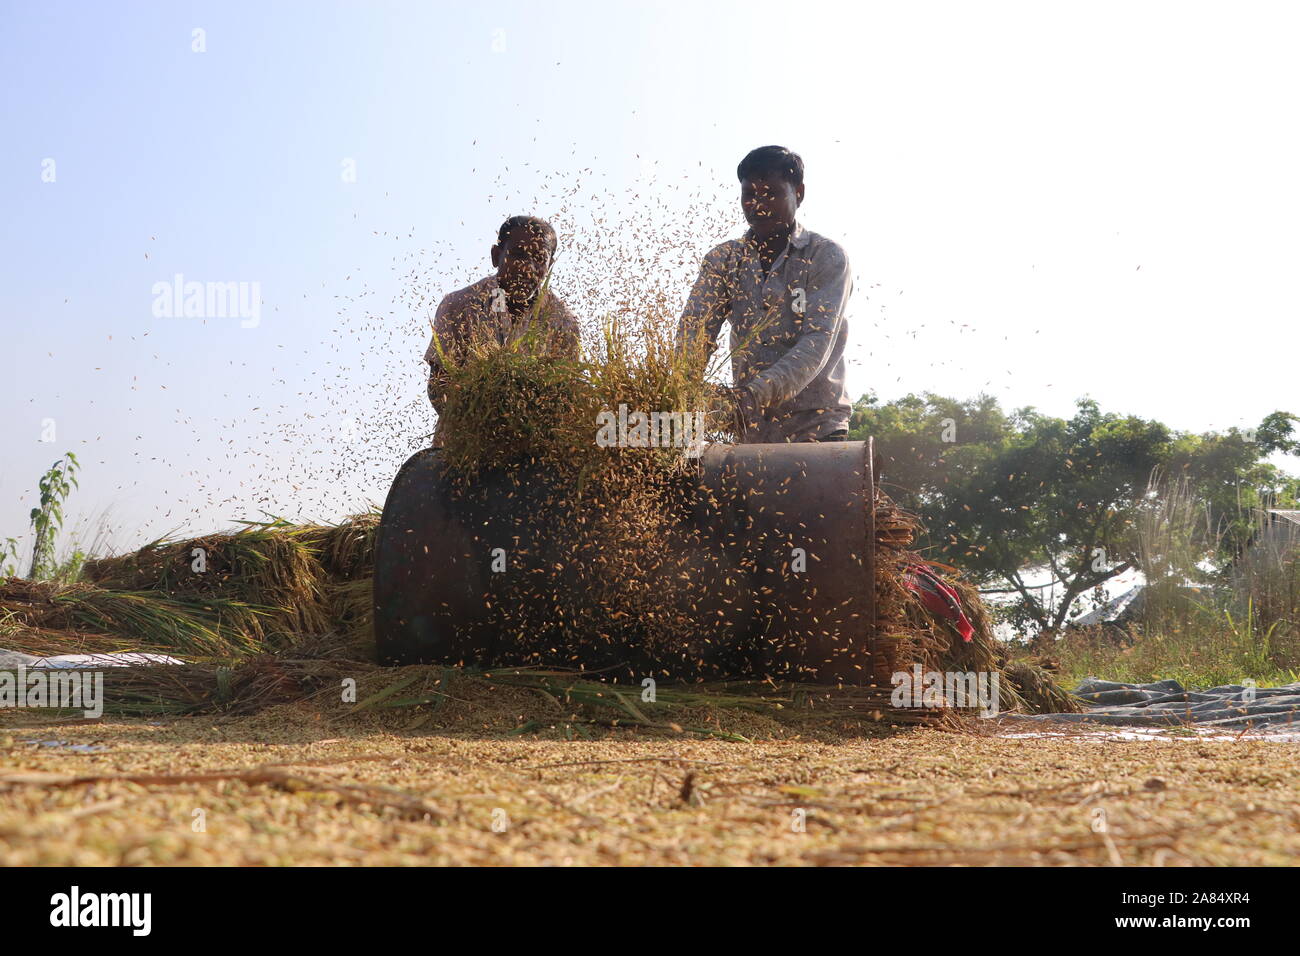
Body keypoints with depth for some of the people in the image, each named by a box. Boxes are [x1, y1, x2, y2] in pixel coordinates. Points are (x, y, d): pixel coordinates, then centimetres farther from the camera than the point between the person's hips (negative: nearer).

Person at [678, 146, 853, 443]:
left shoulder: (826, 257, -3)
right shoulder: (723, 260, 9)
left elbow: (818, 342, -16)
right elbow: (693, 331, -5)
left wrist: (756, 393, -34)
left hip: (815, 428, -3)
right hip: (749, 433, 4)